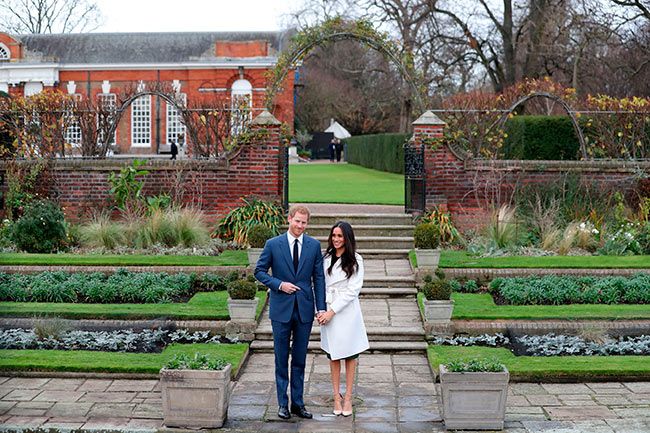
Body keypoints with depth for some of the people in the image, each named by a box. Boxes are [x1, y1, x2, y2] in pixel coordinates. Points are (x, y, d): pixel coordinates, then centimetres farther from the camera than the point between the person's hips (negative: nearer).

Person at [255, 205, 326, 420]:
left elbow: (318, 277, 4)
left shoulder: (314, 246, 3)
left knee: (300, 359, 9)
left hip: (305, 309, 2)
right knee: (281, 358, 5)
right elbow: (259, 271, 2)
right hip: (281, 309, -2)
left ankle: (298, 402, 19)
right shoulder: (273, 244, -2)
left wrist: (321, 307, -2)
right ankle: (283, 403, 15)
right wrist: (279, 284, -13)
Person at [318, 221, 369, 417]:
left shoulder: (355, 260, -4)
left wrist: (333, 310, -12)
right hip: (329, 311, 3)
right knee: (333, 354, 6)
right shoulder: (326, 259, 5)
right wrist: (322, 310, -8)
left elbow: (353, 290, -8)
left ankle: (348, 397, 10)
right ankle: (336, 397, 13)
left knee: (350, 354, 4)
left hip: (347, 311, -2)